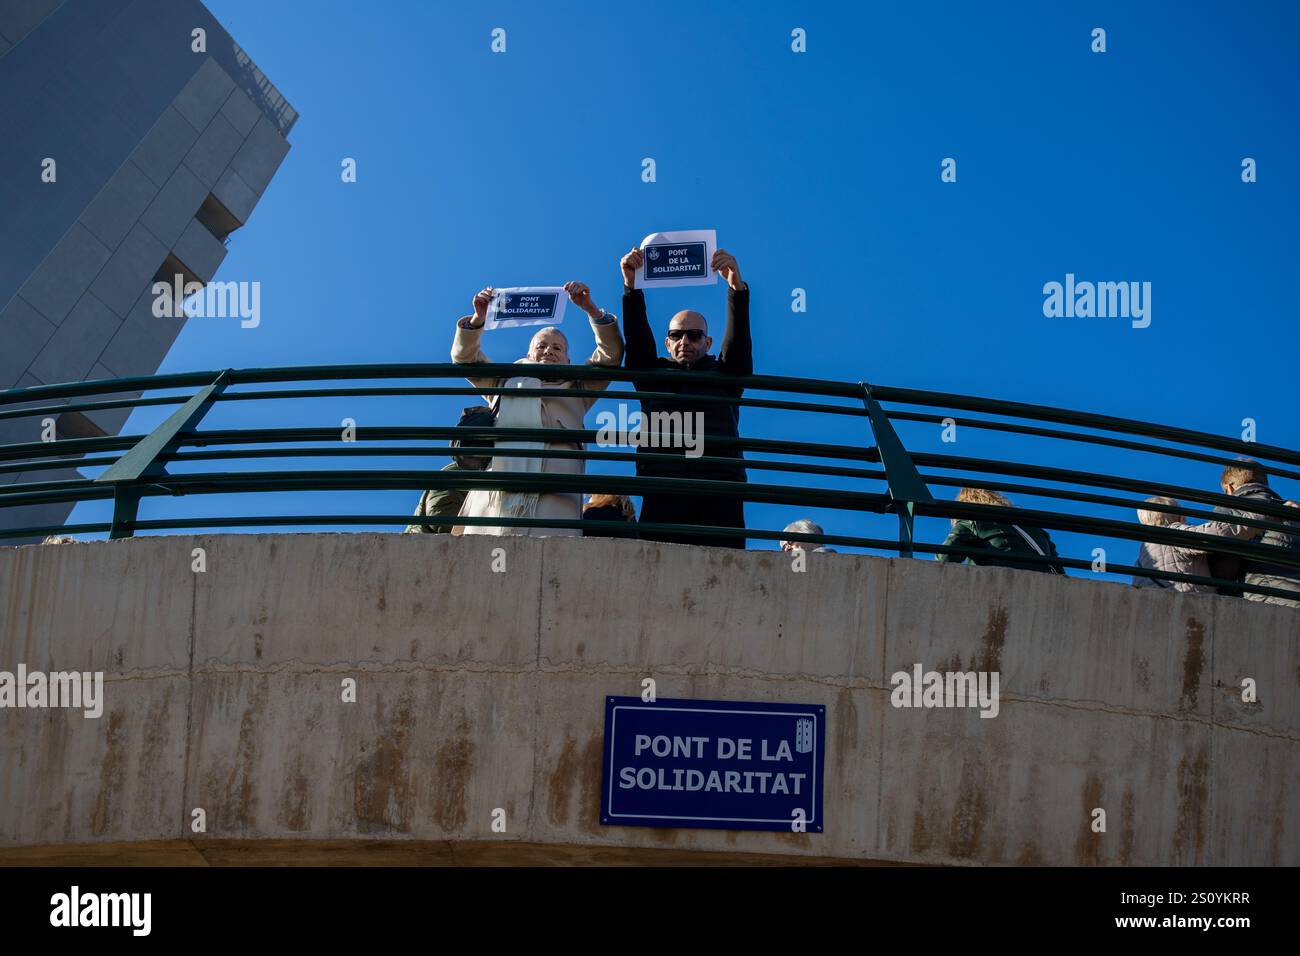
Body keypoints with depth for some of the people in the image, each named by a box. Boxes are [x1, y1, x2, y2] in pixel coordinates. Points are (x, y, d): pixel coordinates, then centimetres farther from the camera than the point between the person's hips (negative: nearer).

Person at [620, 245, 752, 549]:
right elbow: (638, 336, 11)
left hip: (719, 491, 0)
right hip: (662, 487, 0)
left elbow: (739, 338, 9)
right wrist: (631, 286, -3)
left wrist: (737, 287, -8)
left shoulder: (725, 375, 24)